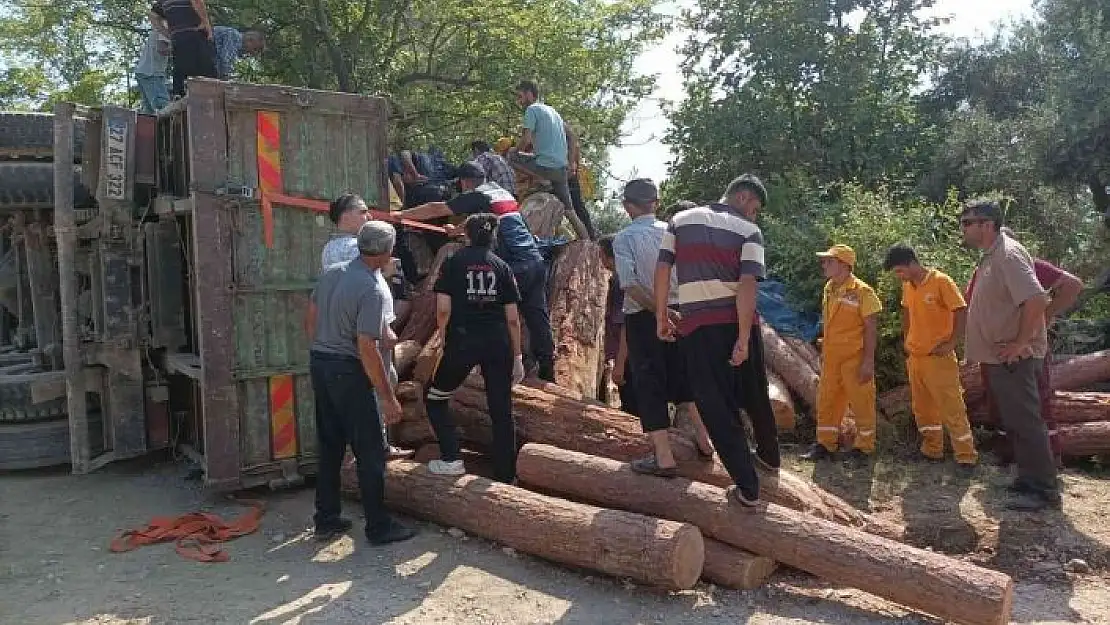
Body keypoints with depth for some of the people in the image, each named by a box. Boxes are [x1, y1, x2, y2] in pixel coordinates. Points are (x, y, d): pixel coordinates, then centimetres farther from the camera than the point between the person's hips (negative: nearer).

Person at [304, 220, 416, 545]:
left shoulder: (331, 272, 3)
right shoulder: (373, 289, -20)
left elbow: (311, 317, 12)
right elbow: (367, 348, -23)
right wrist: (389, 399, -18)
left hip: (319, 363, 8)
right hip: (348, 371, -8)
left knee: (329, 446, 16)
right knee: (370, 451, 3)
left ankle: (326, 519, 25)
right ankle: (378, 526, 11)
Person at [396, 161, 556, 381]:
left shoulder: (476, 196, 0)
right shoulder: (503, 192, 23)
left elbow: (436, 210, -1)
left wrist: (399, 215, 6)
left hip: (515, 266, -7)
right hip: (536, 260, 7)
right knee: (538, 318, 9)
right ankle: (547, 371, 12)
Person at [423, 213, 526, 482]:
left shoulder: (453, 263, 3)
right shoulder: (502, 267, 9)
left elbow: (443, 309, -6)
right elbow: (513, 318, 5)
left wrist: (445, 341, 8)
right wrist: (517, 356, 11)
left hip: (462, 341, -2)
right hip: (498, 344, 2)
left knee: (434, 398, 18)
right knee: (502, 411, 8)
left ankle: (451, 459, 9)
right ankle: (505, 478, 13)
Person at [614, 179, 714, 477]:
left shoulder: (624, 237, -9)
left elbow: (630, 285, -19)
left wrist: (661, 311, -17)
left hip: (642, 317, -4)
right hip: (678, 311, 4)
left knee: (649, 384, 2)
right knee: (683, 377, 19)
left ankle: (664, 458, 3)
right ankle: (705, 442, 29)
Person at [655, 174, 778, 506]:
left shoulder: (681, 220, 6)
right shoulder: (749, 230, -2)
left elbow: (662, 270, -1)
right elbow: (747, 285, -14)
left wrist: (662, 317, 7)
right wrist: (743, 339, -15)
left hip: (696, 326, 0)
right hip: (738, 323, 0)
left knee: (716, 406, 4)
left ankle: (747, 486, 6)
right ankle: (769, 455, 43)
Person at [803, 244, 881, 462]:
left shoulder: (862, 291, -12)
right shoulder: (828, 289, 8)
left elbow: (871, 328, -12)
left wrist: (868, 360, -16)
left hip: (855, 357, -7)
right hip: (831, 357, 7)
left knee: (861, 402, 4)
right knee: (827, 401, 11)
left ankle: (864, 447, 18)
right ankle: (825, 444, 22)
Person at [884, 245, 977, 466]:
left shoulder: (941, 281, -13)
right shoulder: (907, 286, 7)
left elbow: (961, 312, -13)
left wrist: (951, 344, -15)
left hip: (938, 356, -7)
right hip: (915, 356, 7)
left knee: (951, 407, -3)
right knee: (922, 407, 13)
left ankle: (966, 456, 4)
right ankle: (932, 450, 25)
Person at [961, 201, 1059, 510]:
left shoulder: (1008, 255, -18)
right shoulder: (991, 256, 13)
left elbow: (1037, 300, -29)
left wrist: (1020, 343, -23)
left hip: (1014, 358, -10)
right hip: (999, 357, 10)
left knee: (1025, 422, -4)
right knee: (1015, 422, 16)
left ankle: (1043, 490, 4)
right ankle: (1029, 480, 26)